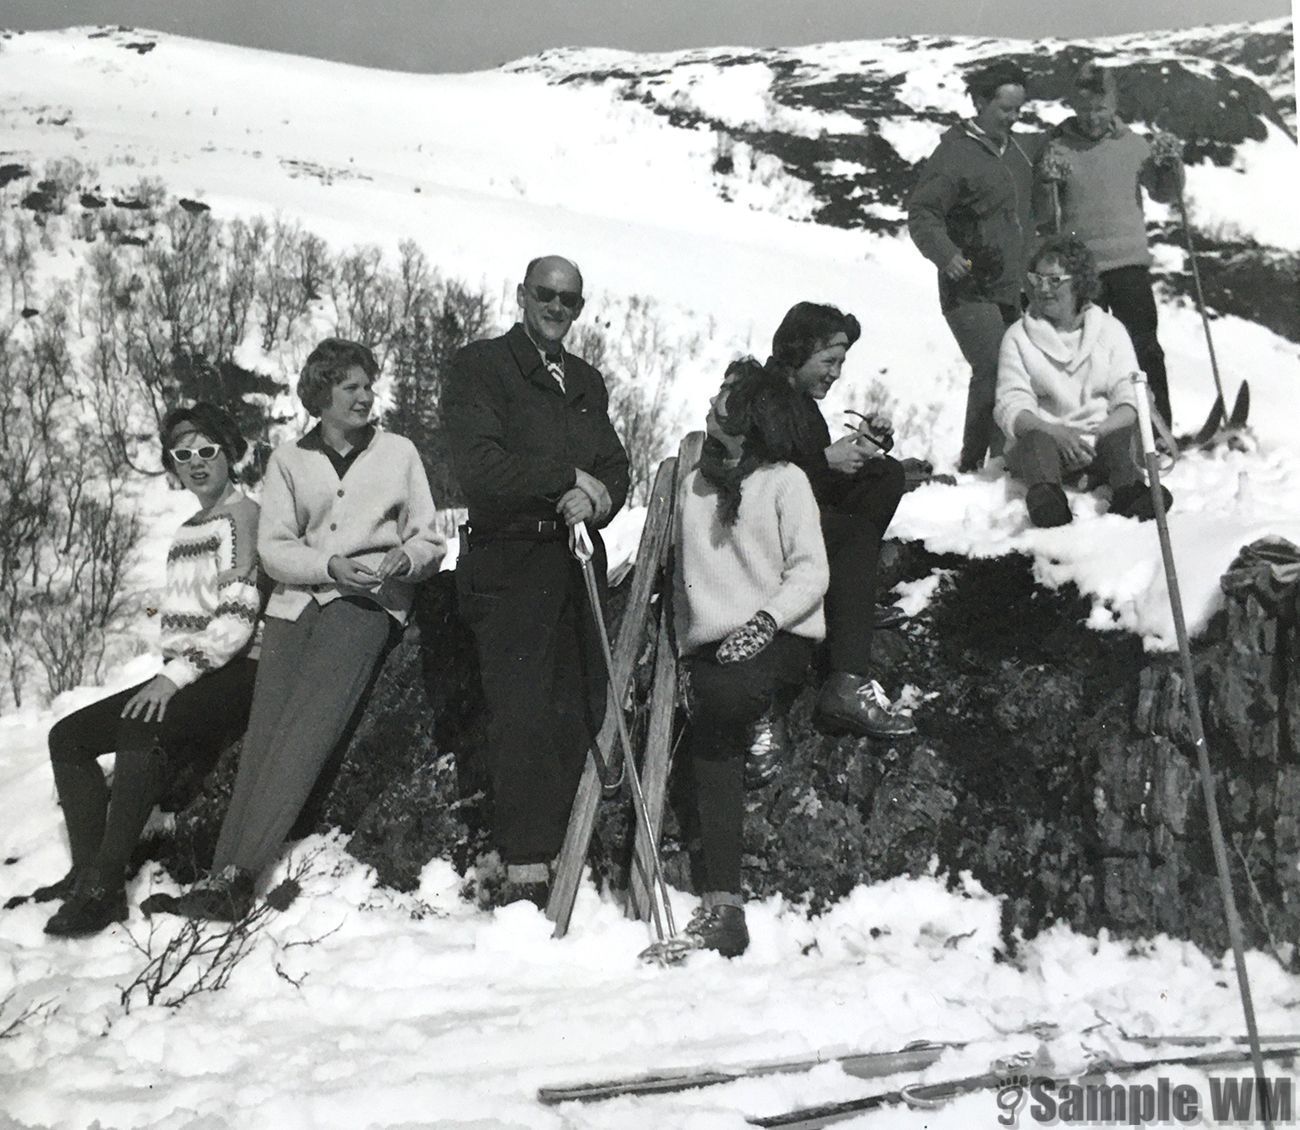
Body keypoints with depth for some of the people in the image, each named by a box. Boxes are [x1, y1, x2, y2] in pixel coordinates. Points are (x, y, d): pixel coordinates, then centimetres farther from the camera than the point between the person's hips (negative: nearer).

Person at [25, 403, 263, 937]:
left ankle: (103, 890, -31)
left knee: (141, 732, -34)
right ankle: (87, 872, -4)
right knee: (68, 736, 0)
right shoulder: (187, 530, 22)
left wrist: (175, 675, -21)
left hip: (235, 675, -9)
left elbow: (239, 616, -16)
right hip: (184, 678, 9)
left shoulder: (241, 516, -6)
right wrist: (168, 677, 9)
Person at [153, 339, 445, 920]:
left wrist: (408, 556, -9)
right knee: (265, 729, -16)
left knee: (308, 723, -23)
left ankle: (236, 873, -30)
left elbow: (431, 541, 15)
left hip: (369, 598, -2)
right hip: (297, 598, 2)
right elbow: (273, 548, 7)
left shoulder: (399, 452, 15)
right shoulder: (288, 459, 16)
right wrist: (330, 566, -11)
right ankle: (225, 876, -23)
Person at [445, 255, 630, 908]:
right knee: (522, 711, -10)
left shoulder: (586, 381, 22)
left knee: (581, 710, -1)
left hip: (578, 560, 6)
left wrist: (594, 498, -7)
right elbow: (477, 467, -12)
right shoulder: (479, 366, 2)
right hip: (508, 563, -6)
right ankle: (525, 868, -7)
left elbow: (615, 468, 17)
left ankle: (563, 849, 5)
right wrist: (569, 477, -8)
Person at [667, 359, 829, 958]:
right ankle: (723, 906, -24)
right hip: (710, 644, 4)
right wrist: (683, 649, 14)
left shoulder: (785, 481, 4)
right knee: (714, 747, -20)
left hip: (779, 639, -3)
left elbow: (811, 573, -3)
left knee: (724, 695, -35)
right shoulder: (692, 483, 20)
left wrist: (765, 620, -19)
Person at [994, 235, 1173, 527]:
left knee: (1121, 438, -31)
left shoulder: (1110, 329, 14)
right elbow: (1011, 407, -5)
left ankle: (1128, 494, -59)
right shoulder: (1018, 337, 9)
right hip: (1045, 440, -2)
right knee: (1036, 439, -35)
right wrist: (1058, 434, -26)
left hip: (1100, 440, 2)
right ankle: (1046, 501, -64)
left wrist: (1098, 433, -22)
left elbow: (1130, 400, 2)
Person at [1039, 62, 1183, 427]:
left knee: (1144, 348, -2)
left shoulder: (1131, 143, 6)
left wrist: (1171, 167, -5)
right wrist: (1047, 182, -22)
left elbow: (1164, 193, 13)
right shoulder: (1056, 146, 0)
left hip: (1130, 263, 1)